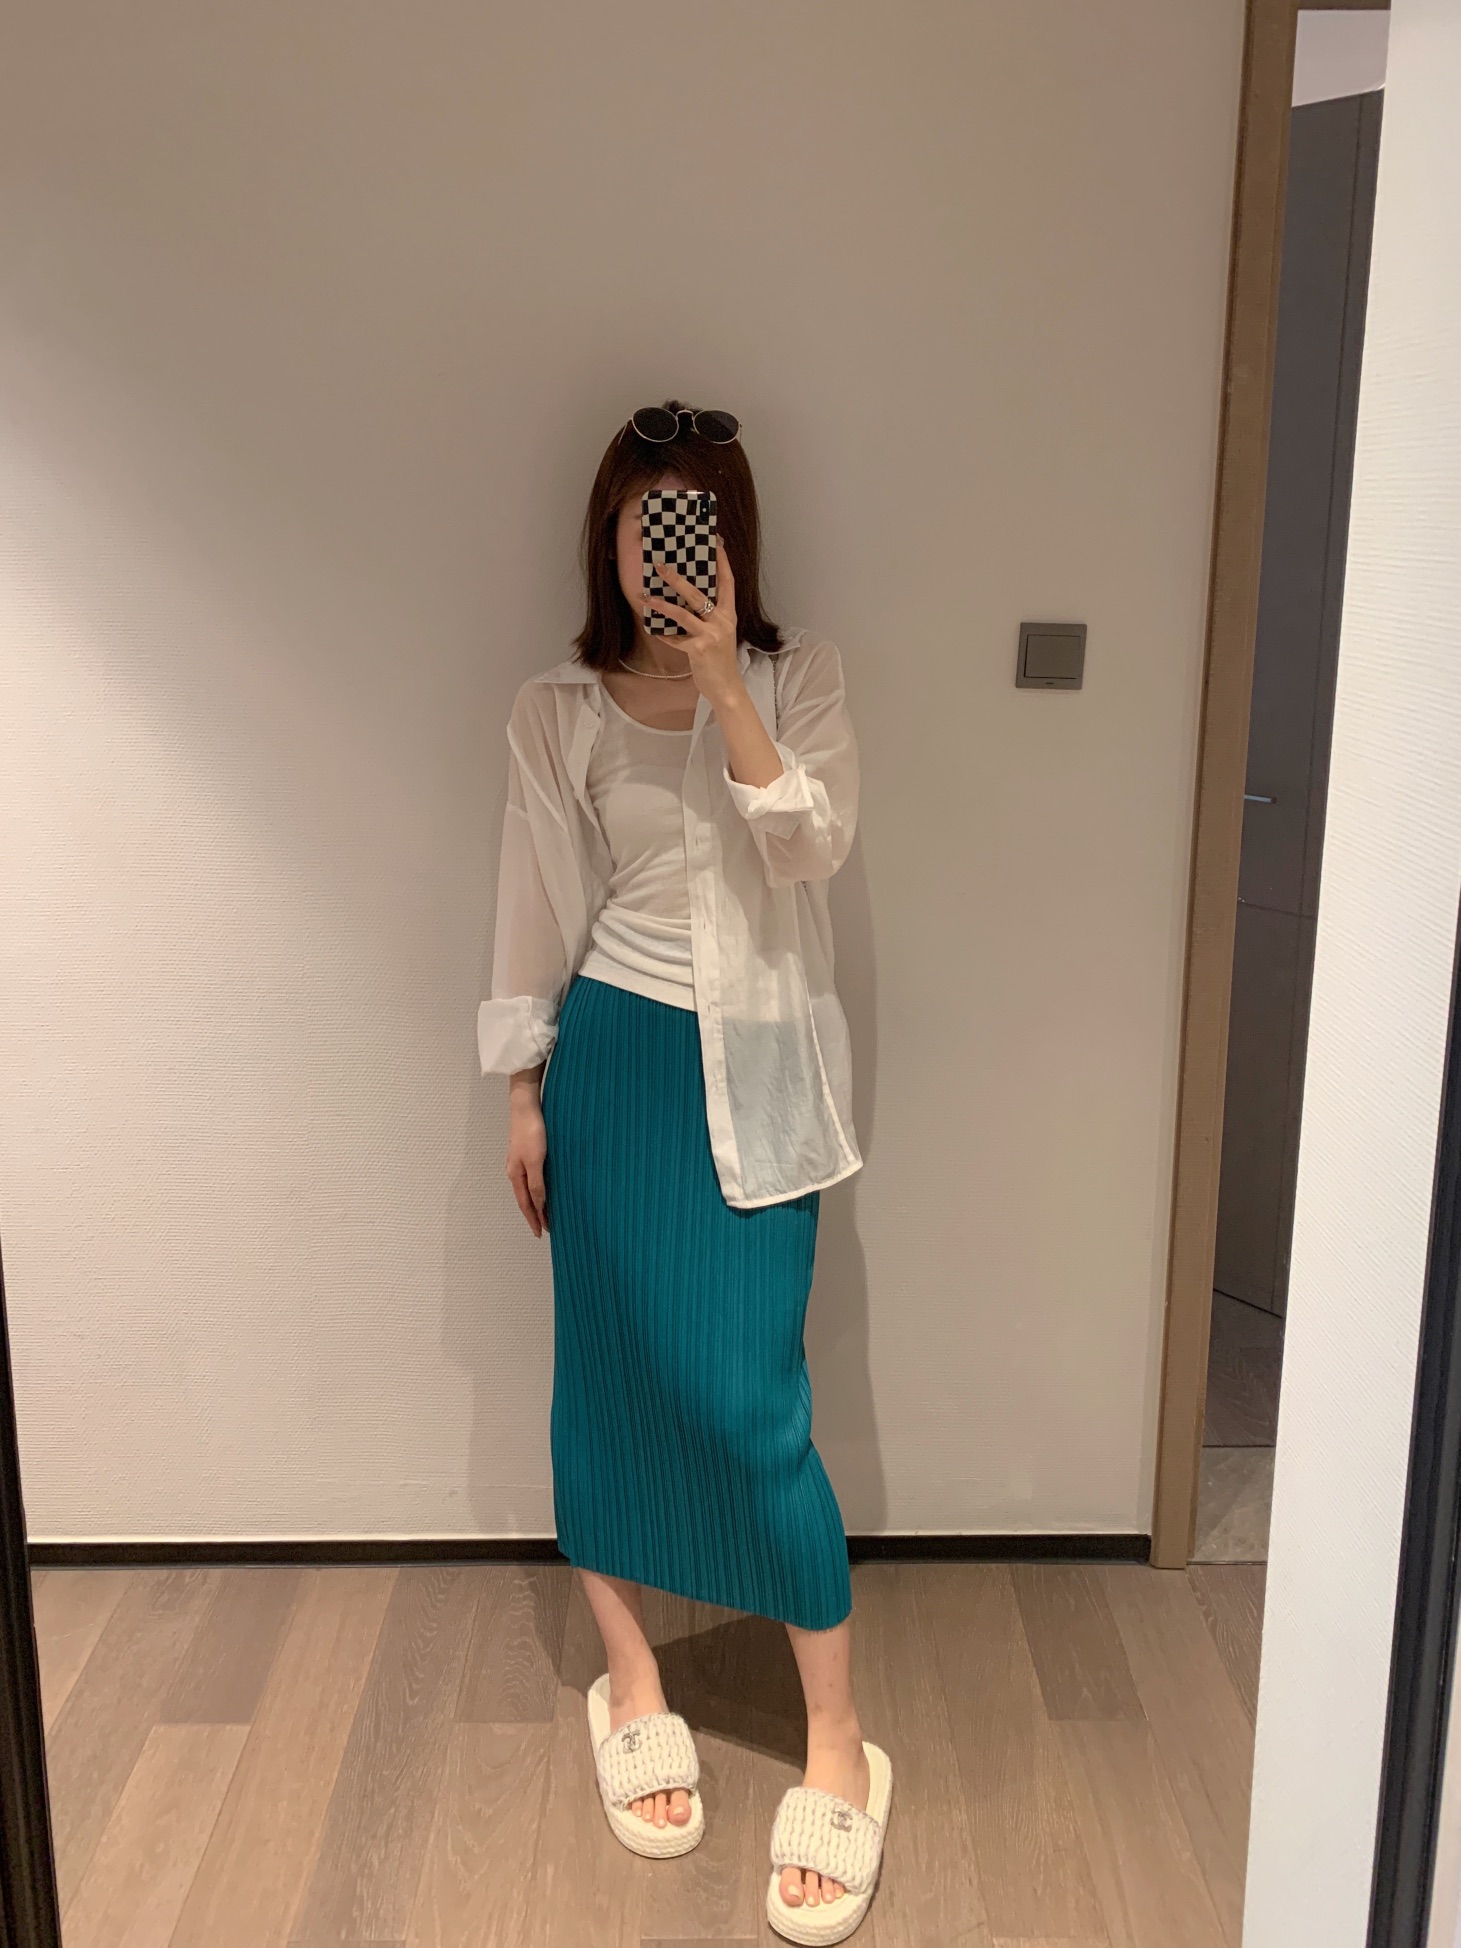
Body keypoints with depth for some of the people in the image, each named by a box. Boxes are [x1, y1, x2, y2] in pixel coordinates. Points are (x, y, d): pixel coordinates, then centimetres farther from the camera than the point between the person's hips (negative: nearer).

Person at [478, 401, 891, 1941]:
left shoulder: (794, 677, 1)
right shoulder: (556, 713, 2)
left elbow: (816, 847, -14)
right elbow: (536, 909, 5)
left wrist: (722, 681, -21)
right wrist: (525, 1094, 4)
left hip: (753, 1070, -1)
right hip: (612, 1059, 1)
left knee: (751, 1399, -5)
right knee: (606, 1375, 8)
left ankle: (837, 1743, 13)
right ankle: (631, 1683, 31)